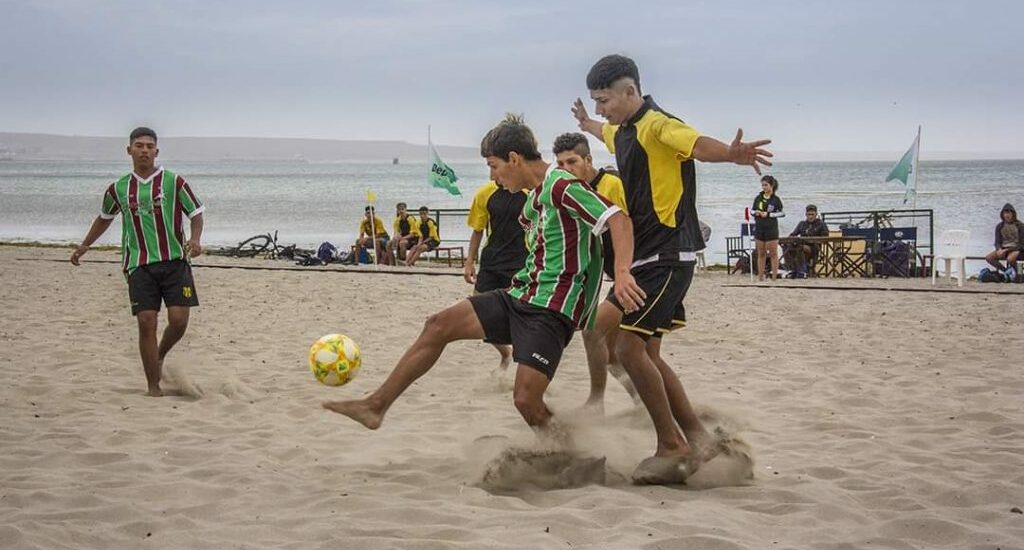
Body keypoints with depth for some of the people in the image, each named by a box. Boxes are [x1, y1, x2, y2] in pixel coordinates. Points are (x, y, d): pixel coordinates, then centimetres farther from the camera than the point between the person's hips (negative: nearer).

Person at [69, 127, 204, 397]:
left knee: (179, 319, -10)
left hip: (174, 261, -1)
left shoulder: (173, 182, 0)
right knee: (146, 322, -6)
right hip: (139, 265, 1)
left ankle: (160, 356, 23)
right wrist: (84, 246, 26)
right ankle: (153, 387, 2)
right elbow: (104, 218, 26)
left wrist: (195, 238, -15)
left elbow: (196, 214, 4)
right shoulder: (118, 189, 8)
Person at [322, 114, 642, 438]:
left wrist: (621, 274, -37)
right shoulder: (535, 197, 15)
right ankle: (376, 406, 8)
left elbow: (619, 220, -24)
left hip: (552, 309, -9)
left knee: (526, 400, -19)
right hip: (520, 296, 9)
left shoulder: (561, 187, -14)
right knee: (439, 325, 3)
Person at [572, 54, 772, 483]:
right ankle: (695, 435, 17)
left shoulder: (656, 125, -14)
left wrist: (731, 154, -58)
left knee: (629, 347, -15)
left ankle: (673, 448, -6)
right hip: (642, 256, 10)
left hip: (668, 256, -10)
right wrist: (586, 124, 66)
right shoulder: (623, 132, 16)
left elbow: (696, 143, -37)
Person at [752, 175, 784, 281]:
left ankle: (774, 277, 2)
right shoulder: (758, 198, 9)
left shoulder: (776, 199, -4)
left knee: (773, 254, -2)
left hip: (771, 229, -4)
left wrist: (768, 214, -15)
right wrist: (755, 212, -7)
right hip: (759, 228, 4)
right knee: (760, 254, 7)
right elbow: (752, 210, 15)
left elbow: (782, 213, -7)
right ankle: (760, 277, 11)